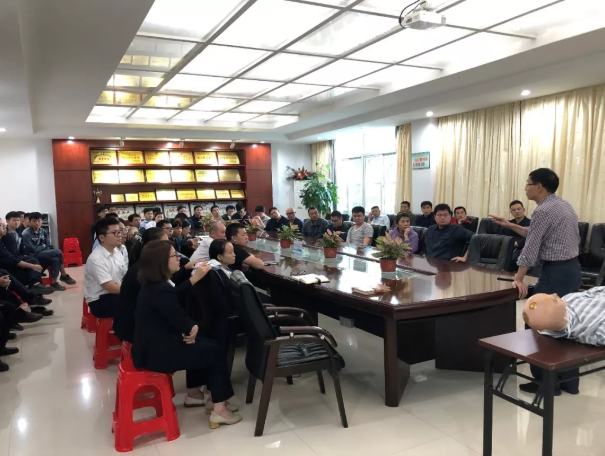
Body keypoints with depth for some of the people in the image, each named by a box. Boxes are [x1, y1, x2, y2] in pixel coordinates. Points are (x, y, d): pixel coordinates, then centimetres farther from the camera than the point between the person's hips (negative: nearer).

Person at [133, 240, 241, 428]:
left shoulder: (152, 284, 7)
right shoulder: (162, 290, -26)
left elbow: (175, 317, 13)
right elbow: (183, 324, -19)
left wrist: (189, 328, -5)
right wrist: (192, 328, 4)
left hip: (155, 343, 10)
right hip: (157, 352, -10)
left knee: (204, 345, 23)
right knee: (216, 352, -2)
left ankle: (194, 391, 34)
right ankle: (219, 410, 2)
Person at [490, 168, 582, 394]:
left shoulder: (544, 210, -16)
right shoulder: (564, 205, 14)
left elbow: (531, 248, -17)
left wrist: (519, 278, -11)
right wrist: (510, 226, 20)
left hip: (555, 273, -10)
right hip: (572, 269, 10)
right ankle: (569, 381, 23)